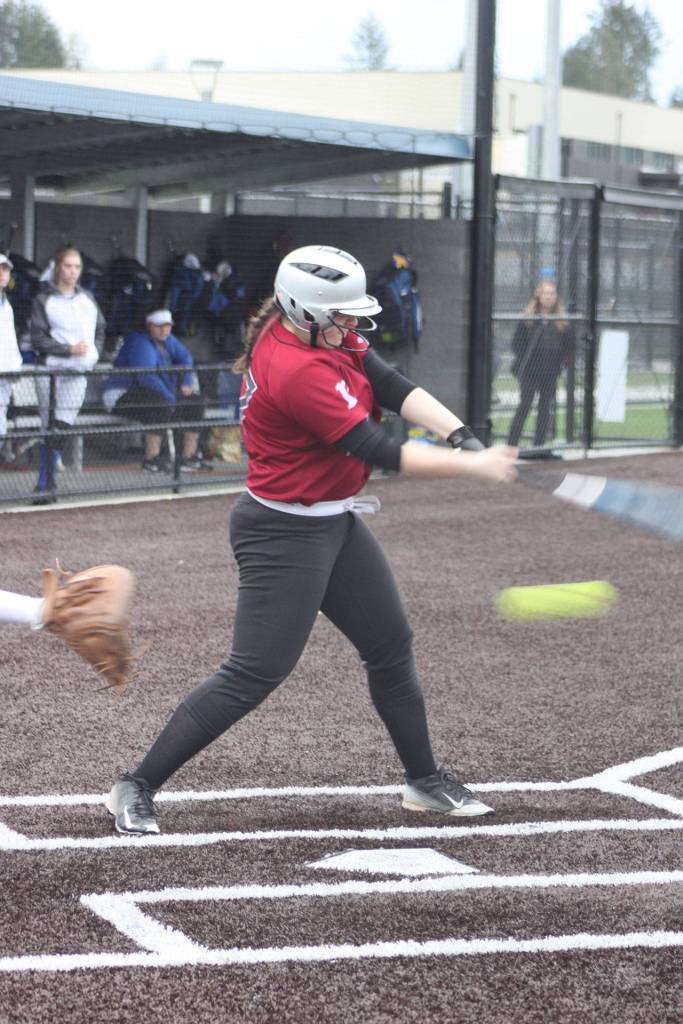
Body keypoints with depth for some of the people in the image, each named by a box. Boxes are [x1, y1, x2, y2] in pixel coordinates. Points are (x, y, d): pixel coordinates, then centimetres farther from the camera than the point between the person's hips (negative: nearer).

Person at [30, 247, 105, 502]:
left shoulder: (87, 299, 13)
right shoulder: (43, 300, -1)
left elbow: (100, 329, 24)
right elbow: (38, 339, -7)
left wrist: (94, 352, 6)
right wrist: (69, 349, -15)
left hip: (78, 372, 3)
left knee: (61, 428, -6)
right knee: (49, 429, -5)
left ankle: (45, 484, -2)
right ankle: (47, 484, -1)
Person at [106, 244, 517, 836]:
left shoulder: (315, 331, 0)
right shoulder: (297, 372, -28)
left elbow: (392, 385, -7)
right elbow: (380, 453, -26)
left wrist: (460, 435, -21)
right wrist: (472, 466, -22)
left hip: (336, 522, 10)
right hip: (285, 536, -10)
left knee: (392, 646, 16)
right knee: (256, 673, -9)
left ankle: (425, 781, 32)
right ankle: (136, 789, 1)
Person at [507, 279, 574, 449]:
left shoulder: (563, 322, 5)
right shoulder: (527, 319, 1)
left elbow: (569, 346, 9)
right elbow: (517, 342, 3)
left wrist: (561, 363, 0)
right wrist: (521, 361, -5)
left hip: (550, 373, 2)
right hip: (529, 371, -2)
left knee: (545, 407, 5)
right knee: (524, 406, -5)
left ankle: (539, 445, 10)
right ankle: (511, 443, -2)